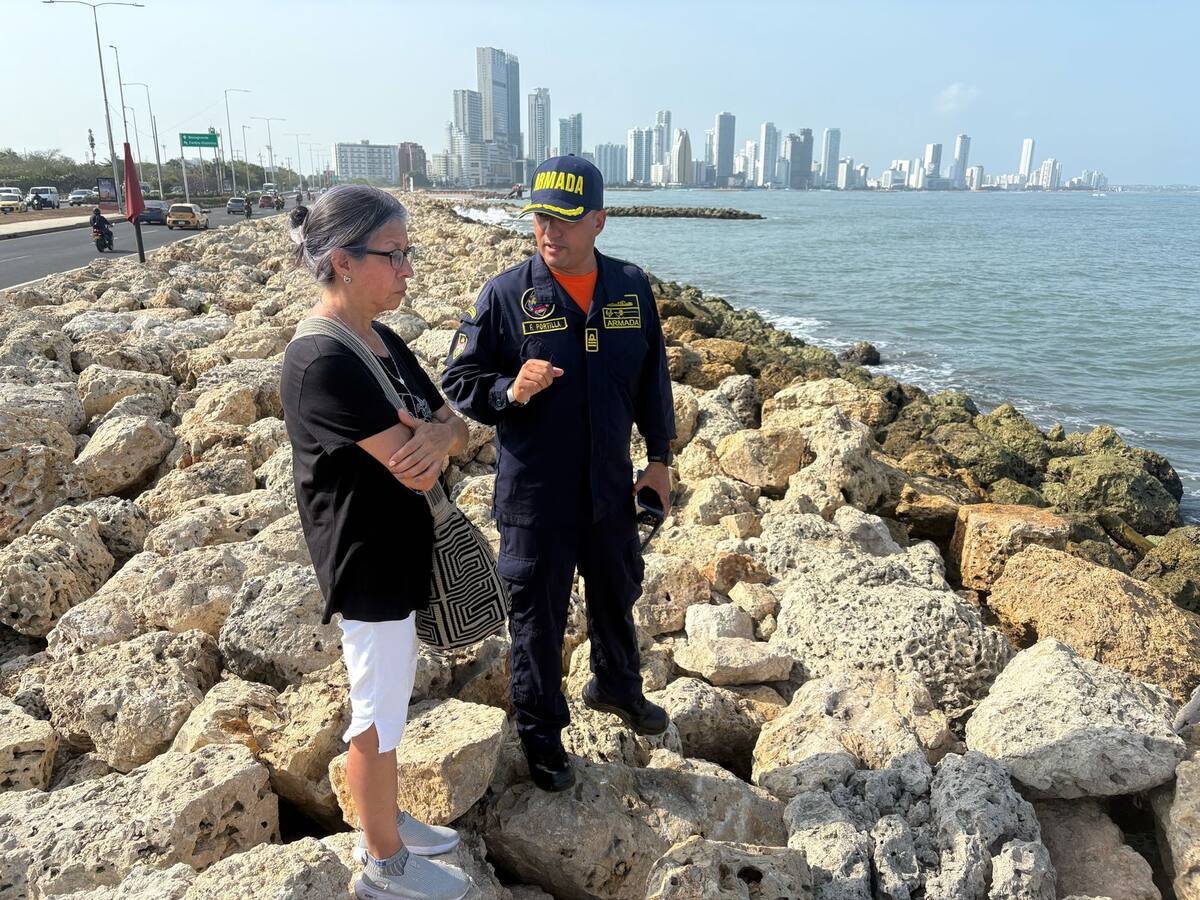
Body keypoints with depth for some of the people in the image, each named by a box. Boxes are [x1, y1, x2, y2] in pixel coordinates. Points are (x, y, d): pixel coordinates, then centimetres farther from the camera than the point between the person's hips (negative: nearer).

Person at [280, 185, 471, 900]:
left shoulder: (383, 342, 5)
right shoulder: (324, 361, -24)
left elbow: (456, 426, 4)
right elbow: (417, 469, -28)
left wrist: (438, 431, -19)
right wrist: (432, 436, -6)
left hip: (400, 552, 9)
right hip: (370, 564, -9)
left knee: (387, 706, 22)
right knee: (380, 718, 8)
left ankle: (387, 823, 42)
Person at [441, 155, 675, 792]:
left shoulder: (630, 287, -1)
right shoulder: (505, 295, -12)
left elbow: (652, 377, 9)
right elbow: (458, 380, -7)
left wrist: (659, 457, 11)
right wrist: (510, 390, -27)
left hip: (610, 487, 4)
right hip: (535, 495, -4)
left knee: (617, 594, 24)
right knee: (537, 617, 10)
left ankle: (616, 686, 52)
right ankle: (540, 733, 32)